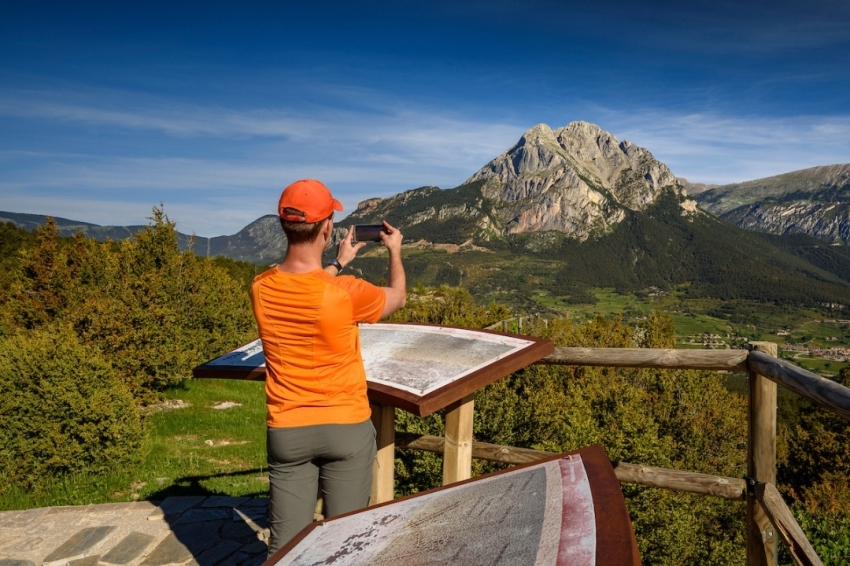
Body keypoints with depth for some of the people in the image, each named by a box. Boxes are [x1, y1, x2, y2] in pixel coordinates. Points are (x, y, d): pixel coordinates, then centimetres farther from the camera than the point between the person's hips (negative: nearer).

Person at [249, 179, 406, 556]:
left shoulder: (261, 289, -7)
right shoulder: (345, 293, -19)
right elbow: (397, 298, 3)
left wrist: (337, 264, 26)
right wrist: (395, 251, 20)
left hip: (286, 430, 3)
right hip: (346, 427, -3)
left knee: (285, 542, 12)